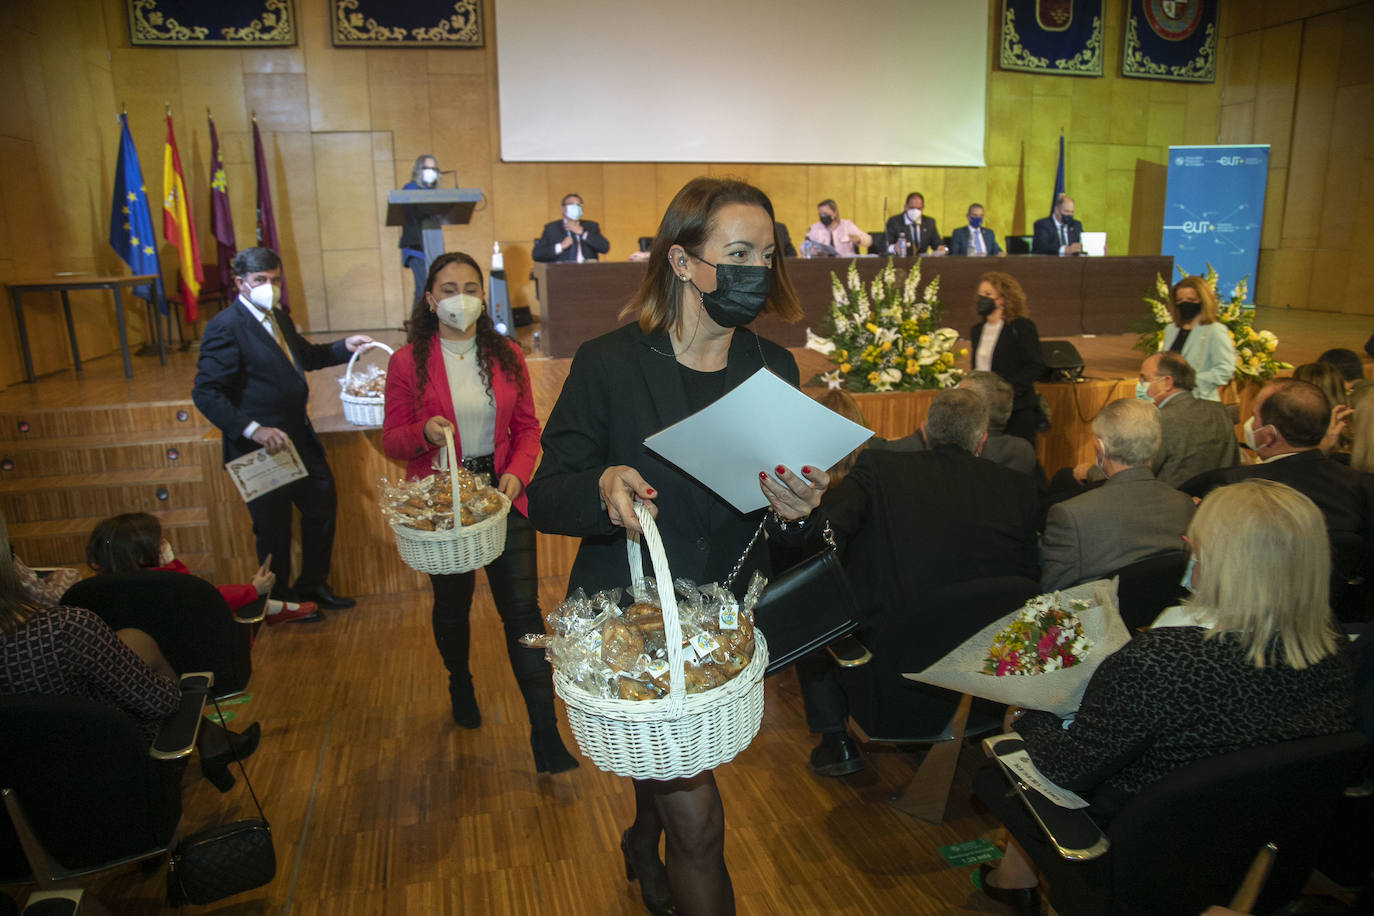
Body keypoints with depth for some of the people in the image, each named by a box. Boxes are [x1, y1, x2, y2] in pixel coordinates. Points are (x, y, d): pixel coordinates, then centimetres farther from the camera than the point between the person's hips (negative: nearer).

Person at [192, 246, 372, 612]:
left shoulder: (279, 319, 9)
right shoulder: (226, 327, -17)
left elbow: (306, 355, 28)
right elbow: (206, 393, -23)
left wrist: (345, 346, 10)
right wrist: (253, 430, -32)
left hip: (300, 438, 8)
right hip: (263, 446, -8)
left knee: (322, 506, 17)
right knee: (273, 527, 8)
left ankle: (313, 584, 37)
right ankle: (278, 598, 30)